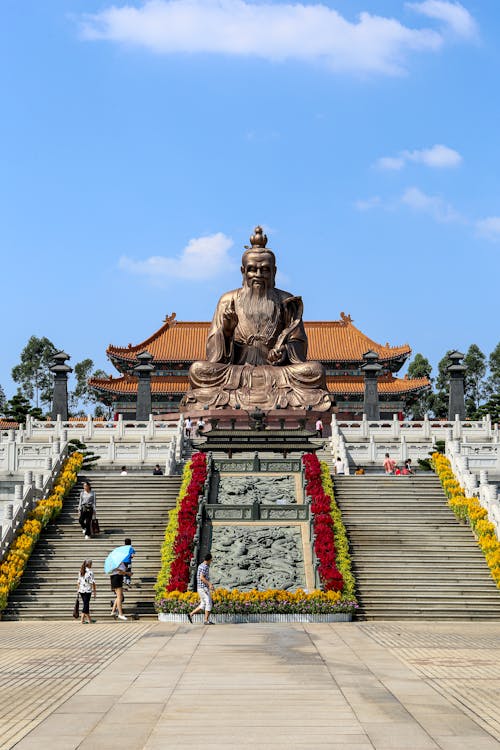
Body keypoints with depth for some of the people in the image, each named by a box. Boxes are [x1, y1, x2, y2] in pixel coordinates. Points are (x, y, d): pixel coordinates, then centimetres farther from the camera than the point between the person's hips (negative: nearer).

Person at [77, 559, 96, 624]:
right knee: (86, 605, -2)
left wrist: (78, 590, 17)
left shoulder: (81, 572, 9)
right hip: (87, 590, -6)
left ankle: (89, 619, 19)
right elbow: (93, 582, -11)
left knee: (86, 604, 14)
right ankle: (82, 620, -5)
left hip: (81, 590, 6)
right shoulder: (90, 572, -9)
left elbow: (78, 582, 11)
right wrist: (94, 591, -5)